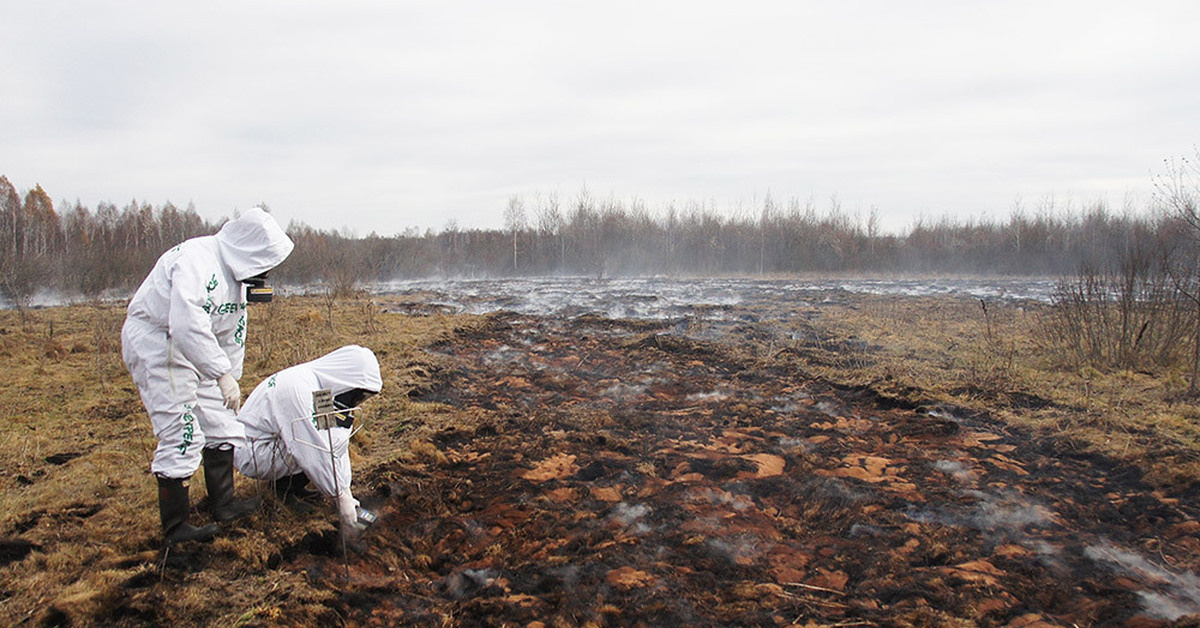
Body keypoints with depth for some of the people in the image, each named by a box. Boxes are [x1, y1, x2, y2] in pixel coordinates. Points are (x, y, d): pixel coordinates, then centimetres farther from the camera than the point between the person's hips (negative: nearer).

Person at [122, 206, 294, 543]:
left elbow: (233, 335, 16)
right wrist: (222, 375, -38)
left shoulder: (235, 276, 8)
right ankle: (175, 526, 3)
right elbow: (187, 325, -37)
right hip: (155, 344, -10)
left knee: (222, 424, 11)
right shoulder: (197, 260, -24)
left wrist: (231, 381, 16)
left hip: (192, 351, 10)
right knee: (181, 434, -10)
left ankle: (223, 504, 25)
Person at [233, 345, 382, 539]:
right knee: (334, 437, -23)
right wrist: (342, 497, -21)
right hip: (253, 455, -9)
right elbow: (315, 455, -28)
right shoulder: (299, 390, -28)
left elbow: (339, 447, 1)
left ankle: (289, 485, 6)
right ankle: (287, 487, -5)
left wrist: (346, 492, -2)